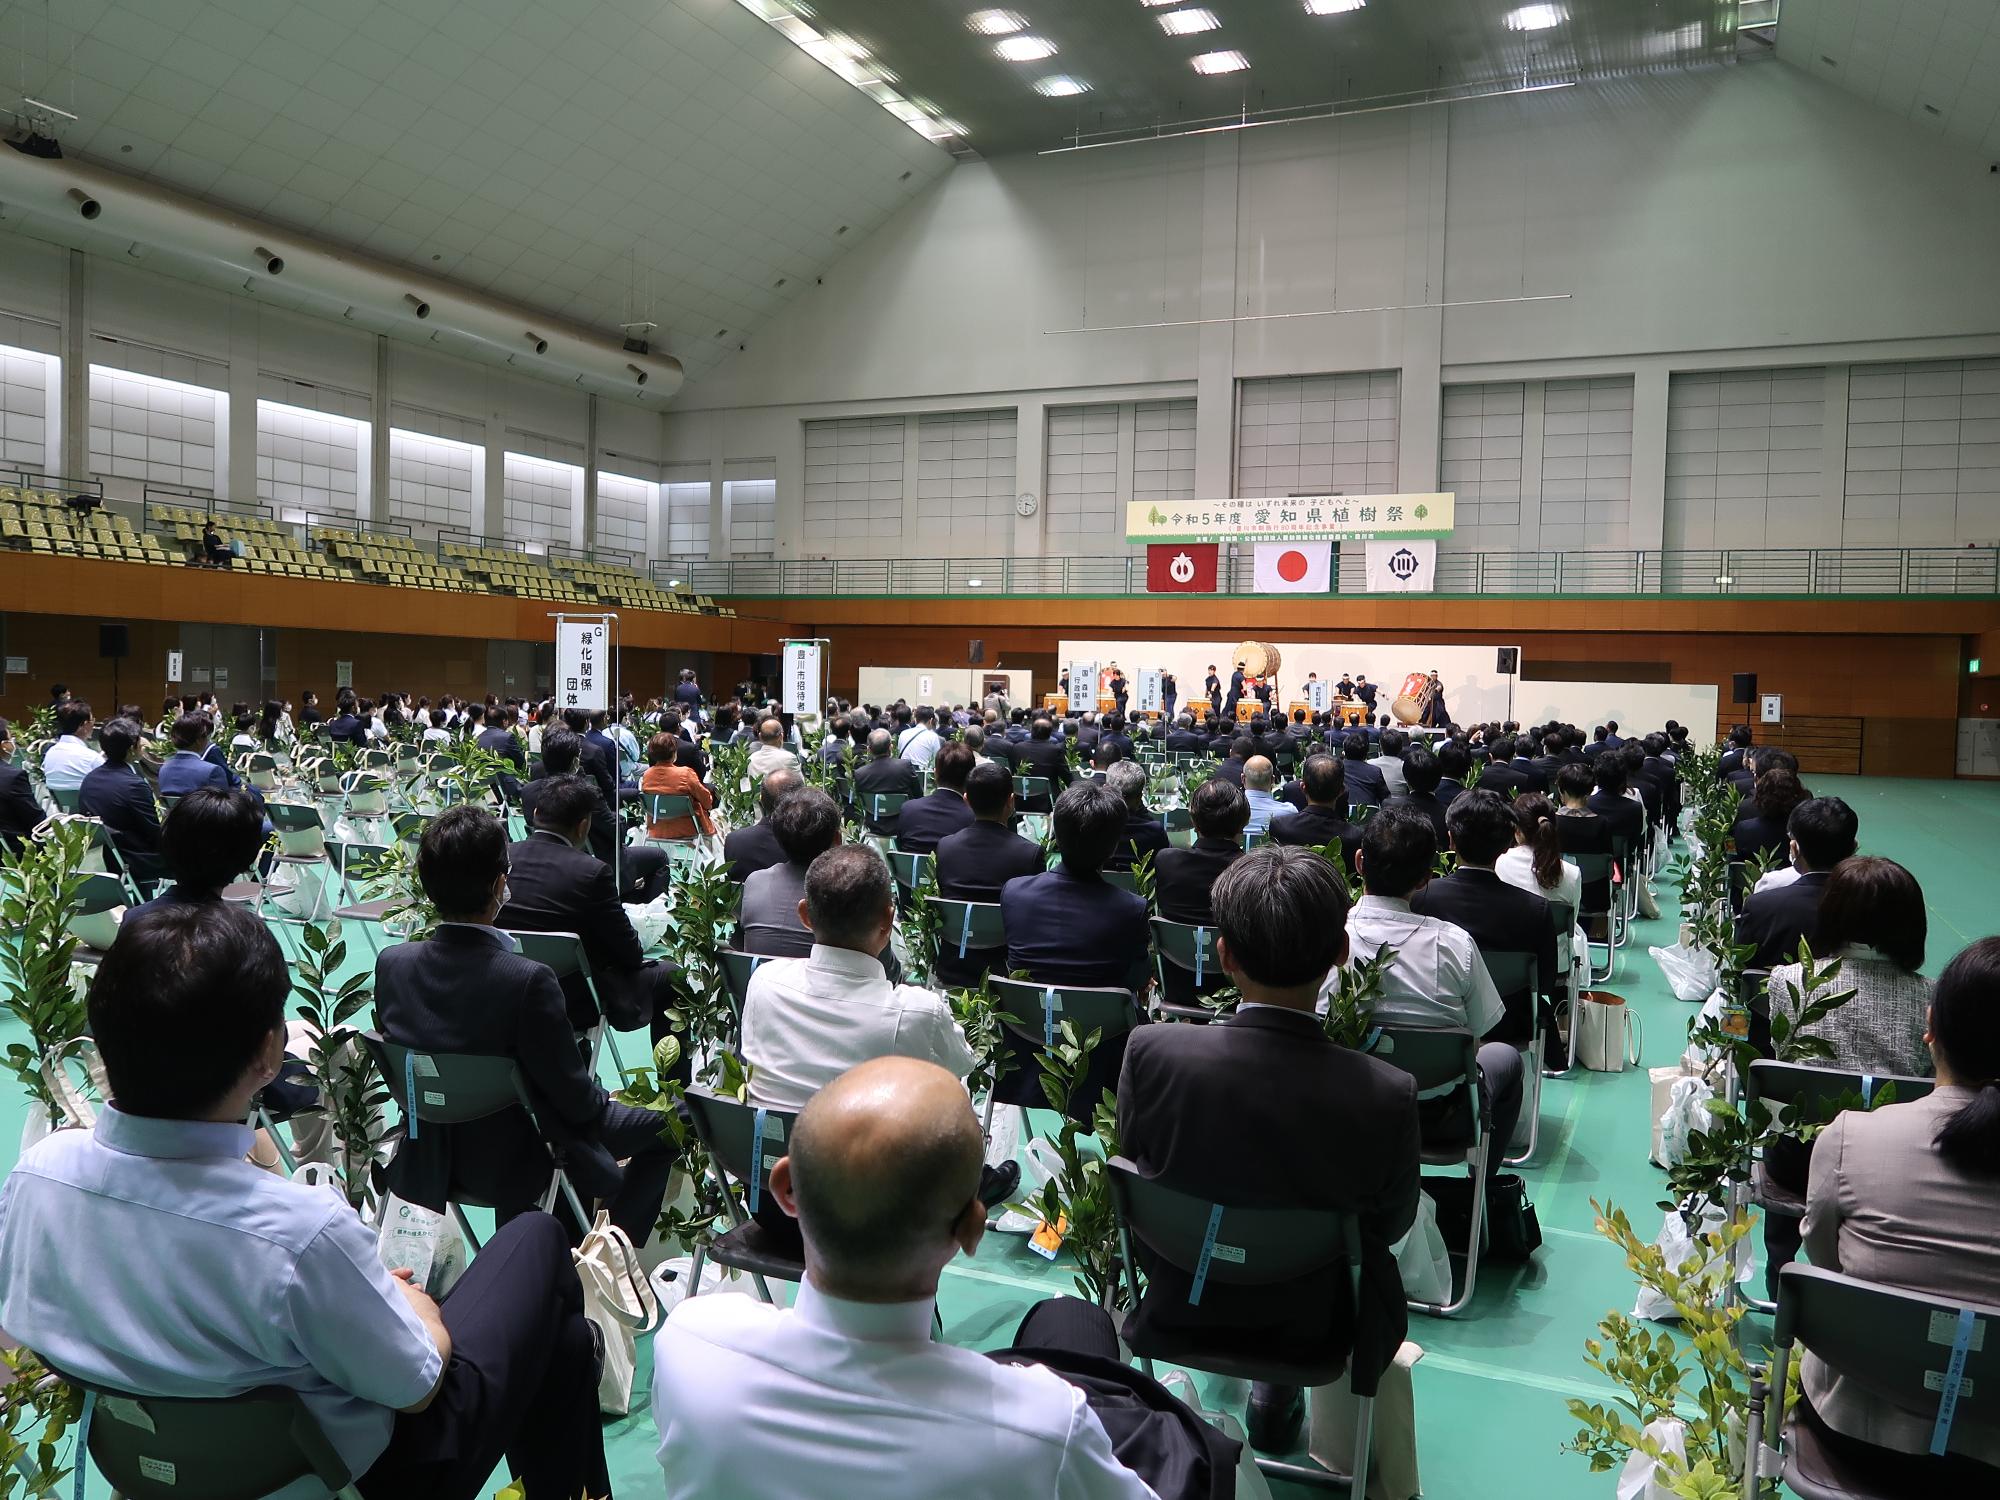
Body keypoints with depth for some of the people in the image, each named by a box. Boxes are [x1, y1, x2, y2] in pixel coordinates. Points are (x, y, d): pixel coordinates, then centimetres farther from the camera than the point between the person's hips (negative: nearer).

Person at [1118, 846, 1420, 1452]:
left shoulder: (1150, 1053, -28)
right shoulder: (1387, 1096, -29)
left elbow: (1132, 1167, -9)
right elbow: (1391, 1226, -10)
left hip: (1174, 1312, 1)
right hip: (1309, 1333, -1)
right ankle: (1277, 1398, 38)